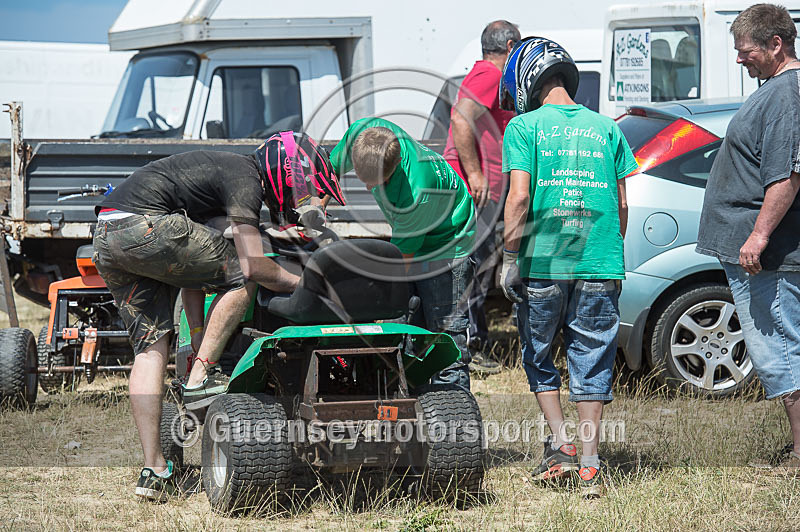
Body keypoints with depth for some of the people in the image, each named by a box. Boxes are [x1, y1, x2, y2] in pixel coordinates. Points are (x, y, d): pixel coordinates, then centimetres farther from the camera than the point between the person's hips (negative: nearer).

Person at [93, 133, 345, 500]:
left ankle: (153, 470, 3)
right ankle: (200, 379, 0)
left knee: (149, 346, 8)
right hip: (145, 225, -10)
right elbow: (254, 267, -11)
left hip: (105, 242, 10)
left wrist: (199, 342, 23)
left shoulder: (224, 168, 27)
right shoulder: (245, 179, -1)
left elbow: (192, 269, 27)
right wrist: (304, 284, 7)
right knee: (241, 276, 2)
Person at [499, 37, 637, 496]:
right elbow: (622, 204, 9)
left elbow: (519, 197, -10)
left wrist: (509, 258, -3)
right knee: (592, 362, 7)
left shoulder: (524, 127, -1)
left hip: (542, 263, -3)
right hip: (600, 266, 3)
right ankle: (589, 467, 5)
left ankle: (561, 444, 6)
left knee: (539, 356, 15)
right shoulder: (605, 128, 10)